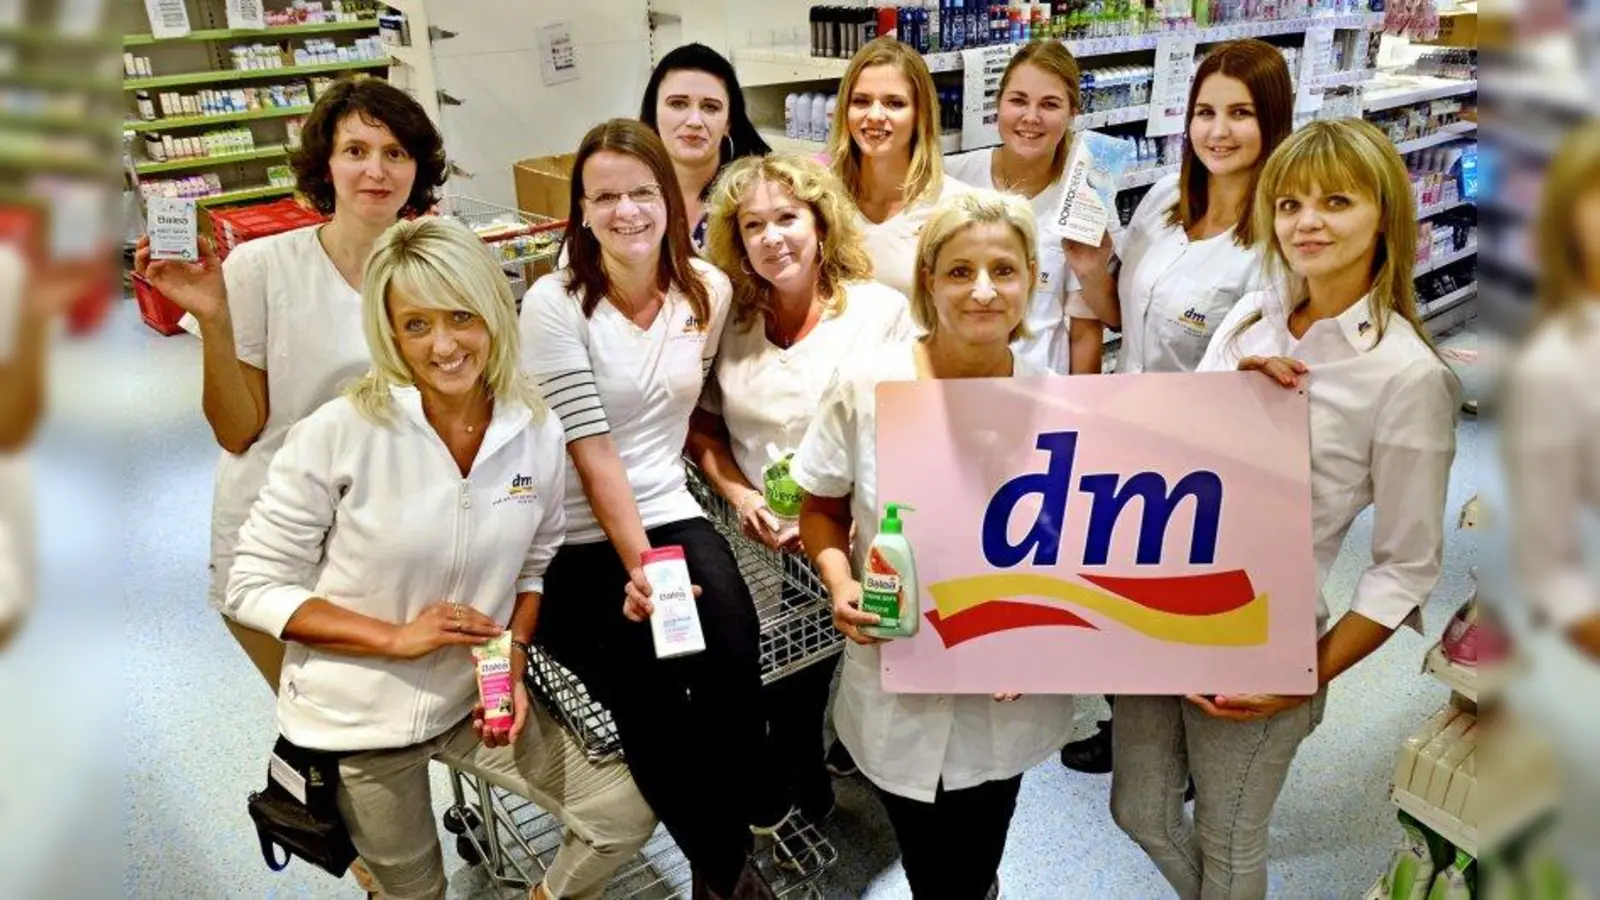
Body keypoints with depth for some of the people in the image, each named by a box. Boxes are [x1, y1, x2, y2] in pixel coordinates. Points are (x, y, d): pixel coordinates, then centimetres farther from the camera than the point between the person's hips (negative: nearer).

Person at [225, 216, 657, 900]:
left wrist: (514, 663, -10)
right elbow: (253, 589, -14)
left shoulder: (538, 434, -10)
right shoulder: (339, 433, -21)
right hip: (356, 713, -3)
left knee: (625, 818, 3)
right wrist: (398, 637, -23)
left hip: (476, 697, 3)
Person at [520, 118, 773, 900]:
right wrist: (636, 563, -22)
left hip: (671, 515, 3)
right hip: (578, 541, -3)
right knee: (650, 692, -24)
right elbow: (592, 453, -15)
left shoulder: (710, 291, 3)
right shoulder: (554, 305, -10)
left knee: (735, 670, -24)